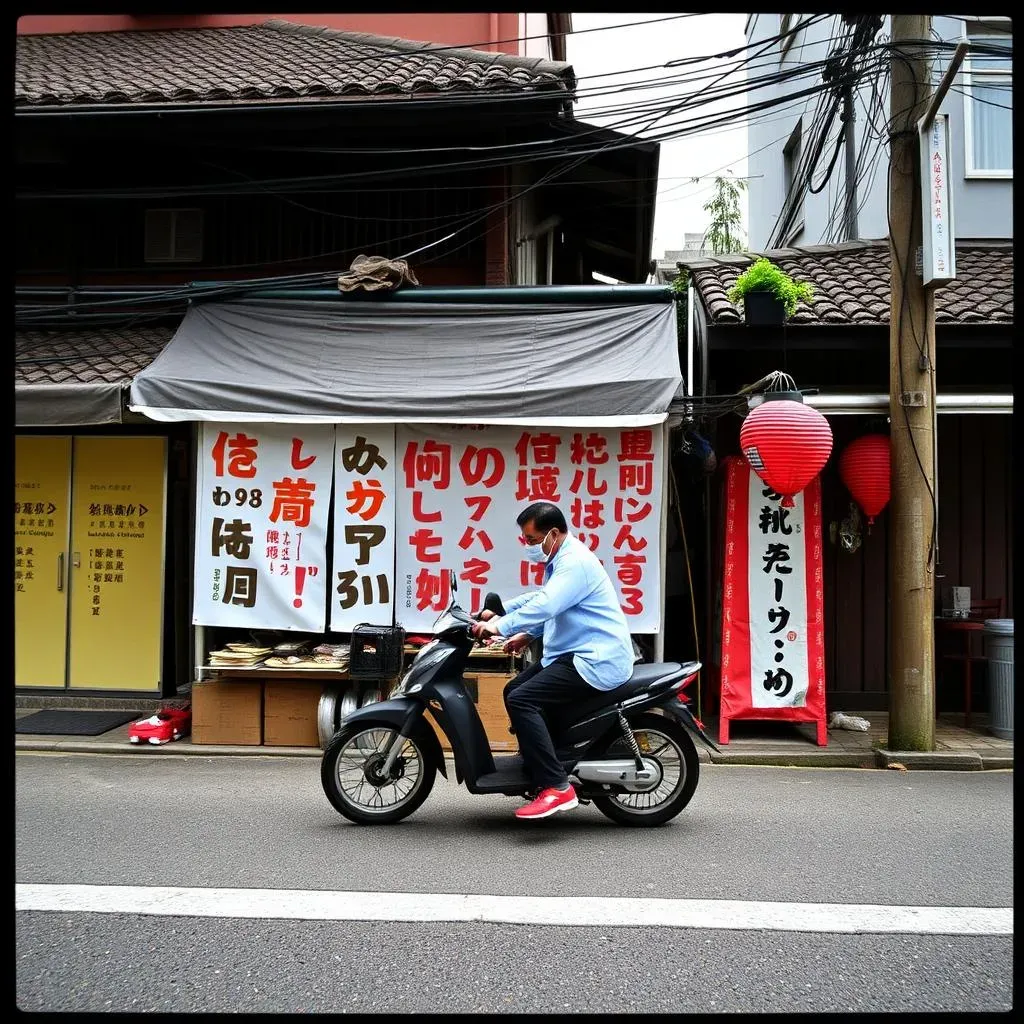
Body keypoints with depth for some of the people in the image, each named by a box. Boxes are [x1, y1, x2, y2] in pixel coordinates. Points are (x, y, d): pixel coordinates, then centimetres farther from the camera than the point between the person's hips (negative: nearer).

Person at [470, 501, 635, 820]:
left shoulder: (575, 563, -18)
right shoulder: (560, 559, 15)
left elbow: (545, 604, -32)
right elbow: (543, 601, 26)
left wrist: (500, 626, -34)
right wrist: (499, 611, 16)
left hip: (596, 661, -11)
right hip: (574, 653, 11)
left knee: (521, 700, -22)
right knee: (513, 691, 17)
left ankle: (557, 788, -24)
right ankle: (536, 766, 24)